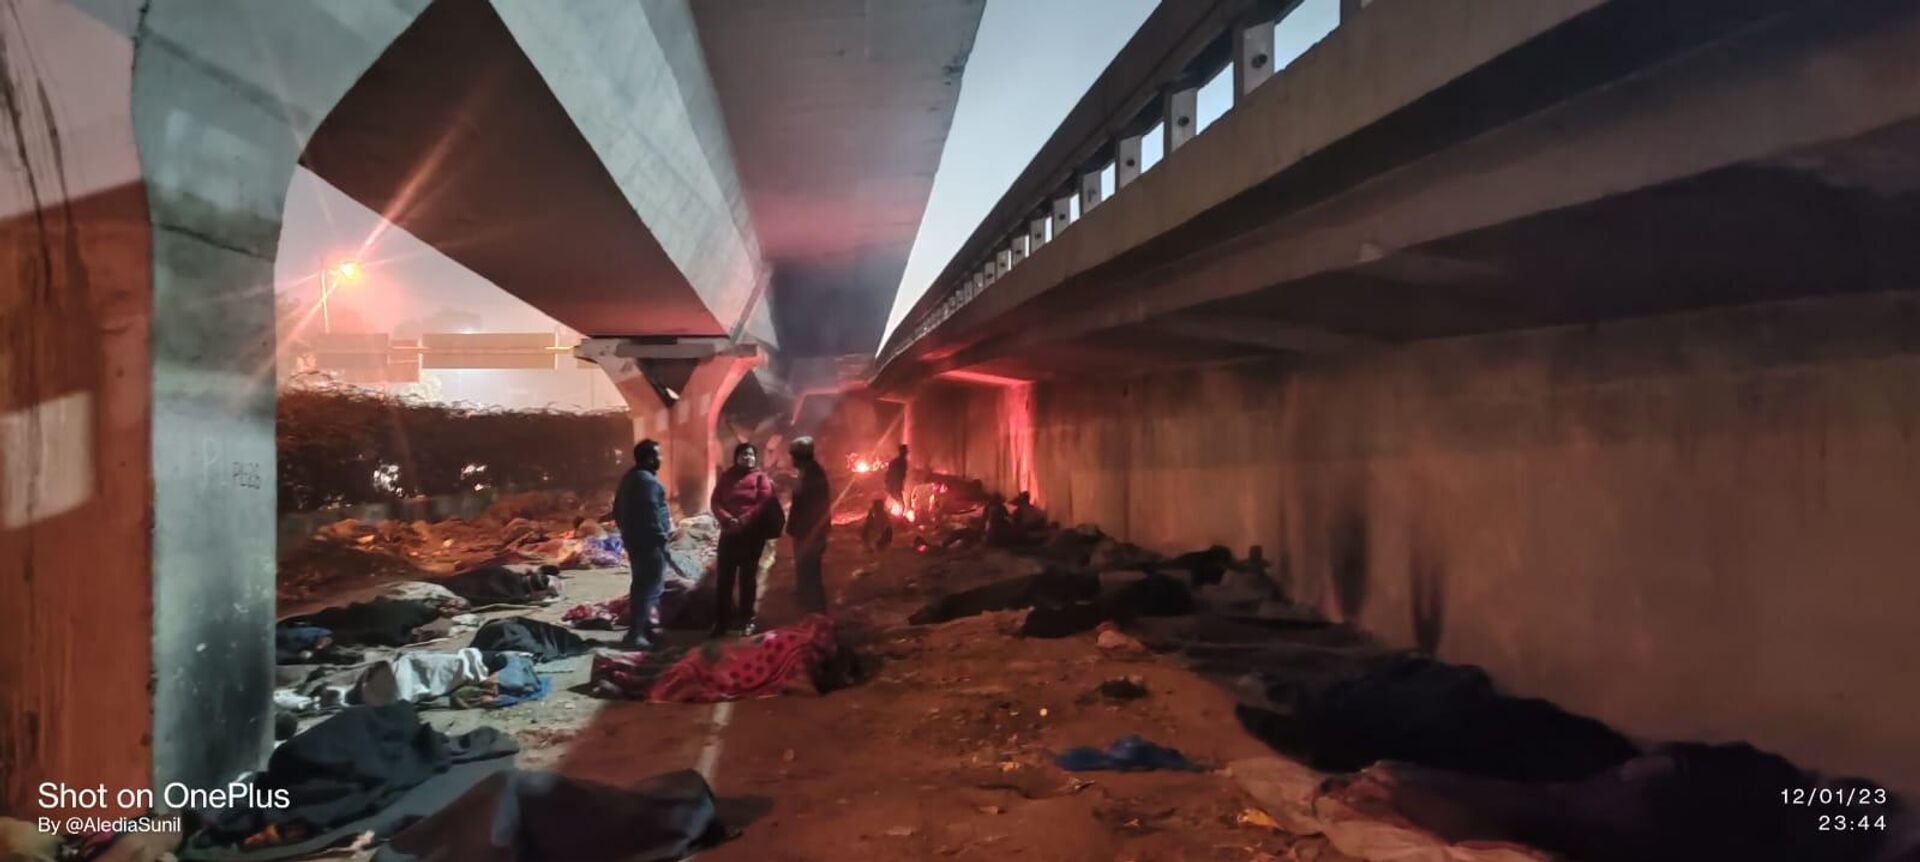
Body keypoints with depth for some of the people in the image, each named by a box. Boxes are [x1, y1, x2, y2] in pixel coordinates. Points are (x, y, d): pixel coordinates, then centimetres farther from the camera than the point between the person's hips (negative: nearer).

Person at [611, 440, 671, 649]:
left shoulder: (628, 478, 13)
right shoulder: (649, 481, -18)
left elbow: (618, 510, 19)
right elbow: (652, 514, -22)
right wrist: (662, 537, -15)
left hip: (633, 539, 10)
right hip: (649, 541, -10)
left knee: (641, 584, 17)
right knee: (650, 586, -6)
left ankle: (641, 629, 24)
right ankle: (636, 634, -7)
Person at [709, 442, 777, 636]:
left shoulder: (761, 478, 1)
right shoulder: (726, 477, 8)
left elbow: (764, 503, -11)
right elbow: (715, 502, 2)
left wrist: (744, 520, -20)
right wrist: (727, 519, -16)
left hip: (753, 534, -2)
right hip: (729, 533, 2)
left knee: (748, 577, 6)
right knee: (723, 577, 0)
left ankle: (747, 621, 14)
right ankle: (721, 622, 6)